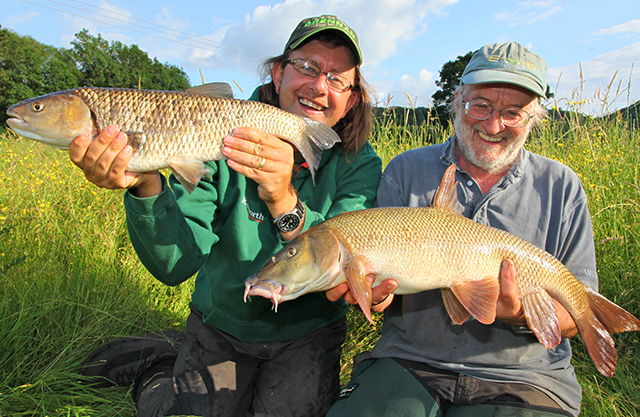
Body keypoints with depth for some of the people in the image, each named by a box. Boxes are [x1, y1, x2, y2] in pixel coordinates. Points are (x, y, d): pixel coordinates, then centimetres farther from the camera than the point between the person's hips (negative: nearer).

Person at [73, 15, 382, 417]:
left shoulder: (359, 164, -13)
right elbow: (177, 266, -23)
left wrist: (285, 202, -43)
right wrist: (148, 186, -41)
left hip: (308, 334, 1)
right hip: (219, 324, 0)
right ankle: (161, 367, 26)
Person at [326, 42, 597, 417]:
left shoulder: (562, 187, 3)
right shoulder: (405, 171, 2)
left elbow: (574, 316, 1)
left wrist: (524, 316, -20)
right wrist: (375, 291, -21)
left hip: (523, 376, 1)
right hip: (408, 362, 0)